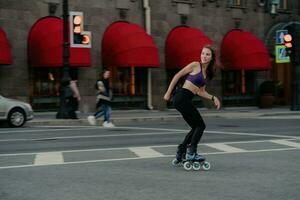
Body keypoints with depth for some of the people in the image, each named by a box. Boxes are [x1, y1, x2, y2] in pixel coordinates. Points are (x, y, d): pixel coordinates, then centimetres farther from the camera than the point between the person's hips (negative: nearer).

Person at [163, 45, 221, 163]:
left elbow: (201, 92, 21)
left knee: (196, 127, 13)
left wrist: (213, 98, 6)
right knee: (200, 125, -7)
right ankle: (191, 153, -8)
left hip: (186, 100, 9)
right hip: (181, 97, -9)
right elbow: (177, 76, -5)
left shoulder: (207, 73, 18)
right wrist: (168, 93, -5)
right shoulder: (195, 65, -6)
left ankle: (180, 153, 18)